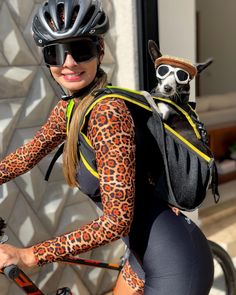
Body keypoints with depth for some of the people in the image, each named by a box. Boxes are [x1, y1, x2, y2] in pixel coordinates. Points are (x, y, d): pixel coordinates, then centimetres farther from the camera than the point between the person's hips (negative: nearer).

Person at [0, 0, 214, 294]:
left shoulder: (107, 112, -27)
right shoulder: (68, 108, -1)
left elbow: (116, 222, -27)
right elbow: (27, 155, 13)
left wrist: (28, 256, -23)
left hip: (174, 266, -7)